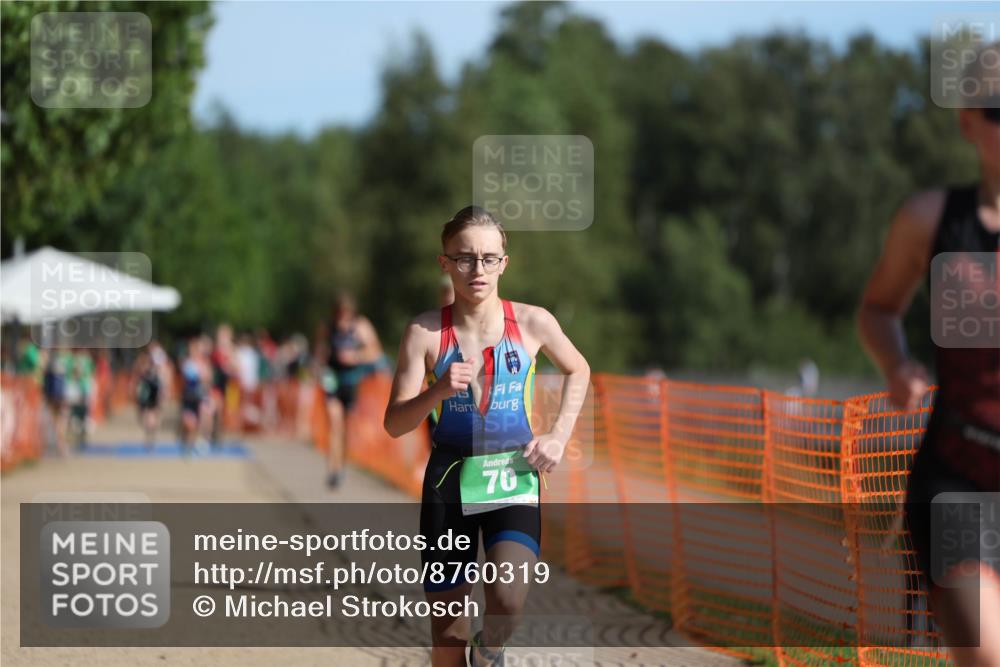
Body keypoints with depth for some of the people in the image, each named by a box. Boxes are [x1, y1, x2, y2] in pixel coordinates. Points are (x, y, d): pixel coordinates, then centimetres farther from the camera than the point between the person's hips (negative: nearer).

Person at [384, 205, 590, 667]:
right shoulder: (425, 332, -7)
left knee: (507, 599, -24)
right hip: (449, 478, 0)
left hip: (514, 477, 0)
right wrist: (437, 392, -26)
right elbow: (394, 424, -8)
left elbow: (578, 371, 17)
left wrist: (559, 436, 4)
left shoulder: (532, 322, -4)